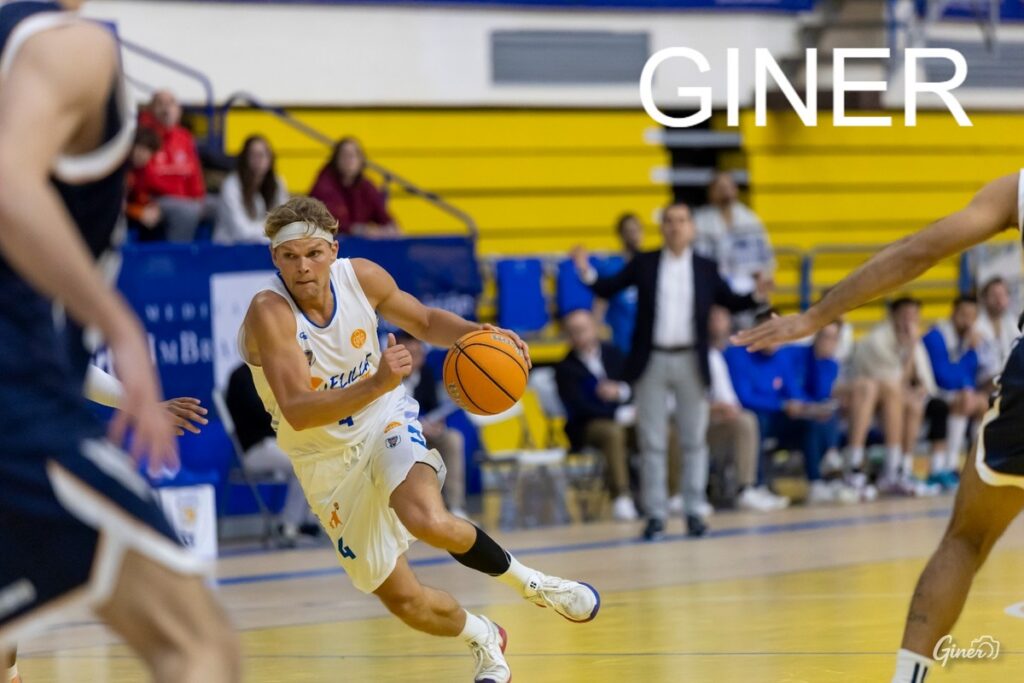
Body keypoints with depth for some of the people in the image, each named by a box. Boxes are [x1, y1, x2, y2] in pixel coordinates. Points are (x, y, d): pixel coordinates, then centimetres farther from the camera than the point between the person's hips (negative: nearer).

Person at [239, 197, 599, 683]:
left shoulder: (361, 277, -13)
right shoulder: (269, 313, -27)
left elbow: (424, 321, 8)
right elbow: (297, 413, -37)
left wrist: (474, 333, -13)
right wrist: (375, 384, -50)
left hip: (386, 423, 1)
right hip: (329, 461, -1)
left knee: (429, 521, -32)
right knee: (404, 600, 2)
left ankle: (529, 582, -6)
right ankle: (483, 638, 33)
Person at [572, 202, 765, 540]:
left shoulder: (705, 268, 6)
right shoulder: (644, 264, 4)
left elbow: (731, 302, 10)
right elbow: (609, 287, 2)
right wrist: (587, 273, -15)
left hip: (691, 362, 0)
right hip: (653, 360, 0)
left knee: (694, 439, 5)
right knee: (652, 442, 2)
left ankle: (694, 510, 13)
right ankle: (655, 514, 7)